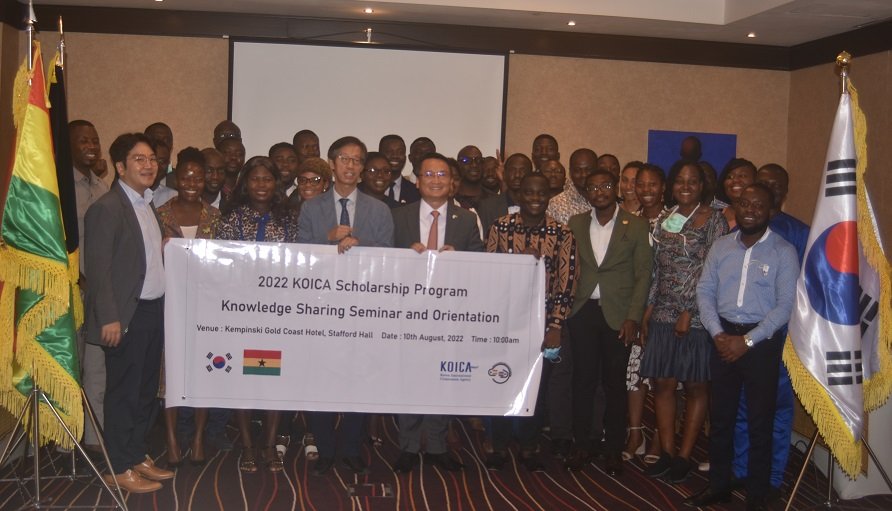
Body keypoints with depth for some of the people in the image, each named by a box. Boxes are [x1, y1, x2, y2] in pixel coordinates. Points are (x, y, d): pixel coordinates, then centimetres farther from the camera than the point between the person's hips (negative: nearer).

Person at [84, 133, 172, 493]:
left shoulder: (148, 204, 13)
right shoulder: (106, 208, -14)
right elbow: (98, 268, -17)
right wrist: (109, 318, -19)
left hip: (154, 309, 8)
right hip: (127, 315, -8)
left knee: (146, 390, 16)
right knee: (123, 392, 2)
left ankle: (137, 456, 29)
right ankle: (118, 468, 14)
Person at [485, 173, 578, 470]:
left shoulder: (562, 234, -1)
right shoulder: (500, 227, 0)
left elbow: (567, 282, -4)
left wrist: (556, 326, -10)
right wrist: (520, 258, -17)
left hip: (544, 321, 0)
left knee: (538, 384, 8)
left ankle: (528, 448, 23)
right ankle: (500, 446, 21)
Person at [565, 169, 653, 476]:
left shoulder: (636, 226, 1)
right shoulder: (575, 224, 8)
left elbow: (643, 275, -1)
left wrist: (633, 317, -8)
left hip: (617, 315, -2)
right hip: (582, 312, 2)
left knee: (615, 384, 4)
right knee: (582, 381, 5)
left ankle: (614, 450, 16)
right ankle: (582, 445, 17)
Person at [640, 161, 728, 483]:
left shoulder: (714, 220, -3)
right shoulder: (664, 220, 12)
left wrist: (689, 312, -13)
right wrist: (647, 312, 8)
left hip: (696, 317, -5)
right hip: (663, 316, 5)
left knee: (696, 387, 5)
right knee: (663, 384, 5)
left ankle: (684, 456, 14)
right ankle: (666, 453, 16)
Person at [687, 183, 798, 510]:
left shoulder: (783, 252, -6)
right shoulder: (721, 246, 6)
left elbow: (785, 305, -11)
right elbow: (704, 292, 4)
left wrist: (747, 340, -16)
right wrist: (718, 333, -9)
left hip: (762, 343, -3)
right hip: (723, 338, 4)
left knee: (759, 421, 5)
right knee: (720, 416, 12)